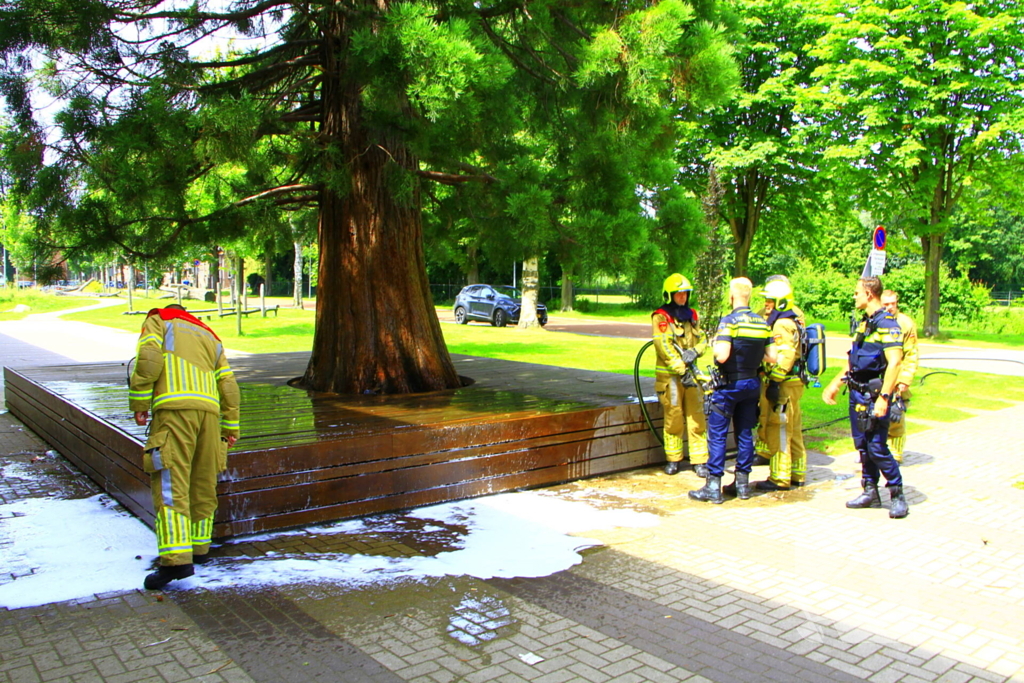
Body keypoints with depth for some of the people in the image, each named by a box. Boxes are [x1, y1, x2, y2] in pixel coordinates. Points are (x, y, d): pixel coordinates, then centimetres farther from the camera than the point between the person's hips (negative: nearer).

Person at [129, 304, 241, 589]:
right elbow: (228, 384, 22)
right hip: (209, 408, 5)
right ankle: (199, 547, 23)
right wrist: (230, 427, 25)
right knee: (203, 484, 14)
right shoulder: (209, 335, 32)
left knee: (171, 485, -10)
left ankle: (176, 559, -18)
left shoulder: (158, 320, 20)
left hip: (174, 407, -5)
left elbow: (149, 358, -2)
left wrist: (139, 403, 1)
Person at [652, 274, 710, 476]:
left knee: (697, 417, 1)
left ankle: (700, 460, 7)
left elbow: (701, 339, 10)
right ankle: (673, 459, 15)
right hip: (670, 375, -4)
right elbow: (664, 346, -13)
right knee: (673, 419, 1)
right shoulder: (661, 317, -4)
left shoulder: (691, 314, 14)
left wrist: (694, 351, -13)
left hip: (691, 372, 4)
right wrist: (680, 370, -18)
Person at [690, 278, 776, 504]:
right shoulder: (762, 323, 2)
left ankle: (713, 486, 0)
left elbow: (722, 356, -25)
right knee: (745, 433, 13)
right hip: (752, 383, 6)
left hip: (730, 384, -6)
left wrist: (714, 345, -5)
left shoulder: (729, 321, -16)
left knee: (717, 434, 0)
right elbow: (771, 357, 2)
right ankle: (743, 482, 19)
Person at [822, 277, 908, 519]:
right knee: (862, 445, 12)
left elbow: (894, 362, -23)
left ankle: (897, 495, 8)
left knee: (877, 447, -6)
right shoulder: (864, 323, 16)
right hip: (857, 392, 9)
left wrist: (883, 398, -28)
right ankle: (871, 492, 22)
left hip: (873, 394, -9)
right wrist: (836, 383, 23)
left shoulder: (886, 324, -14)